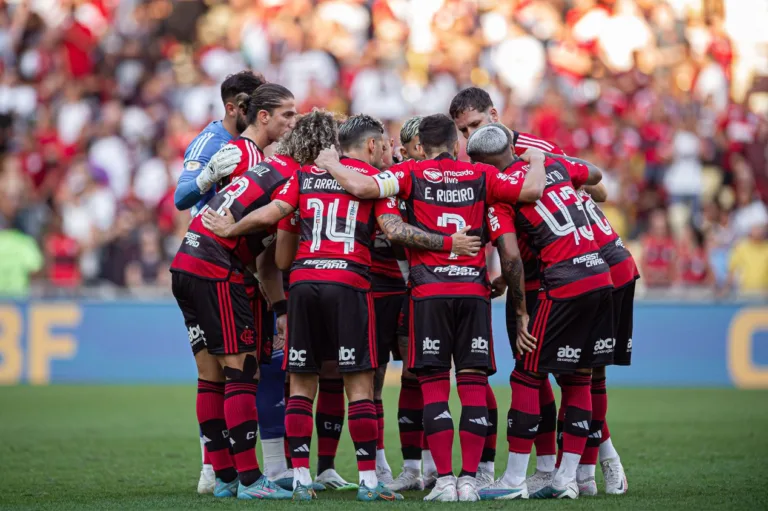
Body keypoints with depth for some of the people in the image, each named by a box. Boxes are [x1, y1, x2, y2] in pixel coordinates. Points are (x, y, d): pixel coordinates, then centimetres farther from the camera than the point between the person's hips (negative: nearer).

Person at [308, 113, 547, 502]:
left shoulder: (412, 174, 3)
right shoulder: (481, 176, 7)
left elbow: (360, 187, -11)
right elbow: (532, 191, -1)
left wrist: (330, 165, 8)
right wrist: (537, 161, 20)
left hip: (429, 292, -1)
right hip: (473, 289, 1)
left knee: (434, 387, 2)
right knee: (473, 385, 4)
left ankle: (445, 480, -4)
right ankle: (469, 480, 0)